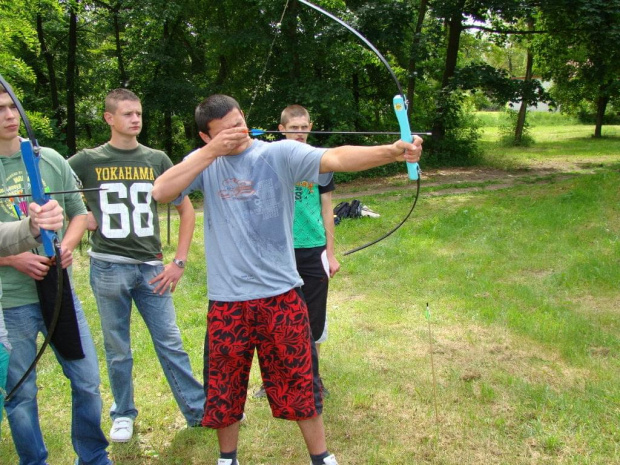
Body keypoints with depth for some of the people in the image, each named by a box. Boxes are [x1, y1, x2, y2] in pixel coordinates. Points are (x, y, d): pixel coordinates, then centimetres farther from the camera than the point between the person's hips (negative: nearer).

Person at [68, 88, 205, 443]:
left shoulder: (157, 160, 5)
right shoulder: (88, 161, 3)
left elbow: (187, 209, 7)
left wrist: (179, 261, 1)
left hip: (151, 267, 1)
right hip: (108, 267, 0)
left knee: (171, 343, 4)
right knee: (118, 349, 10)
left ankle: (199, 410, 15)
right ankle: (124, 414, 27)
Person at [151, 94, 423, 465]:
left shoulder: (281, 153, -7)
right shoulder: (205, 161, 3)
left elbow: (336, 158, -22)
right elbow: (161, 192, -12)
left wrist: (392, 151, -39)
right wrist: (212, 152, -17)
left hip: (281, 295, -2)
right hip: (226, 301, 2)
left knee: (299, 383, 11)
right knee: (224, 388, 16)